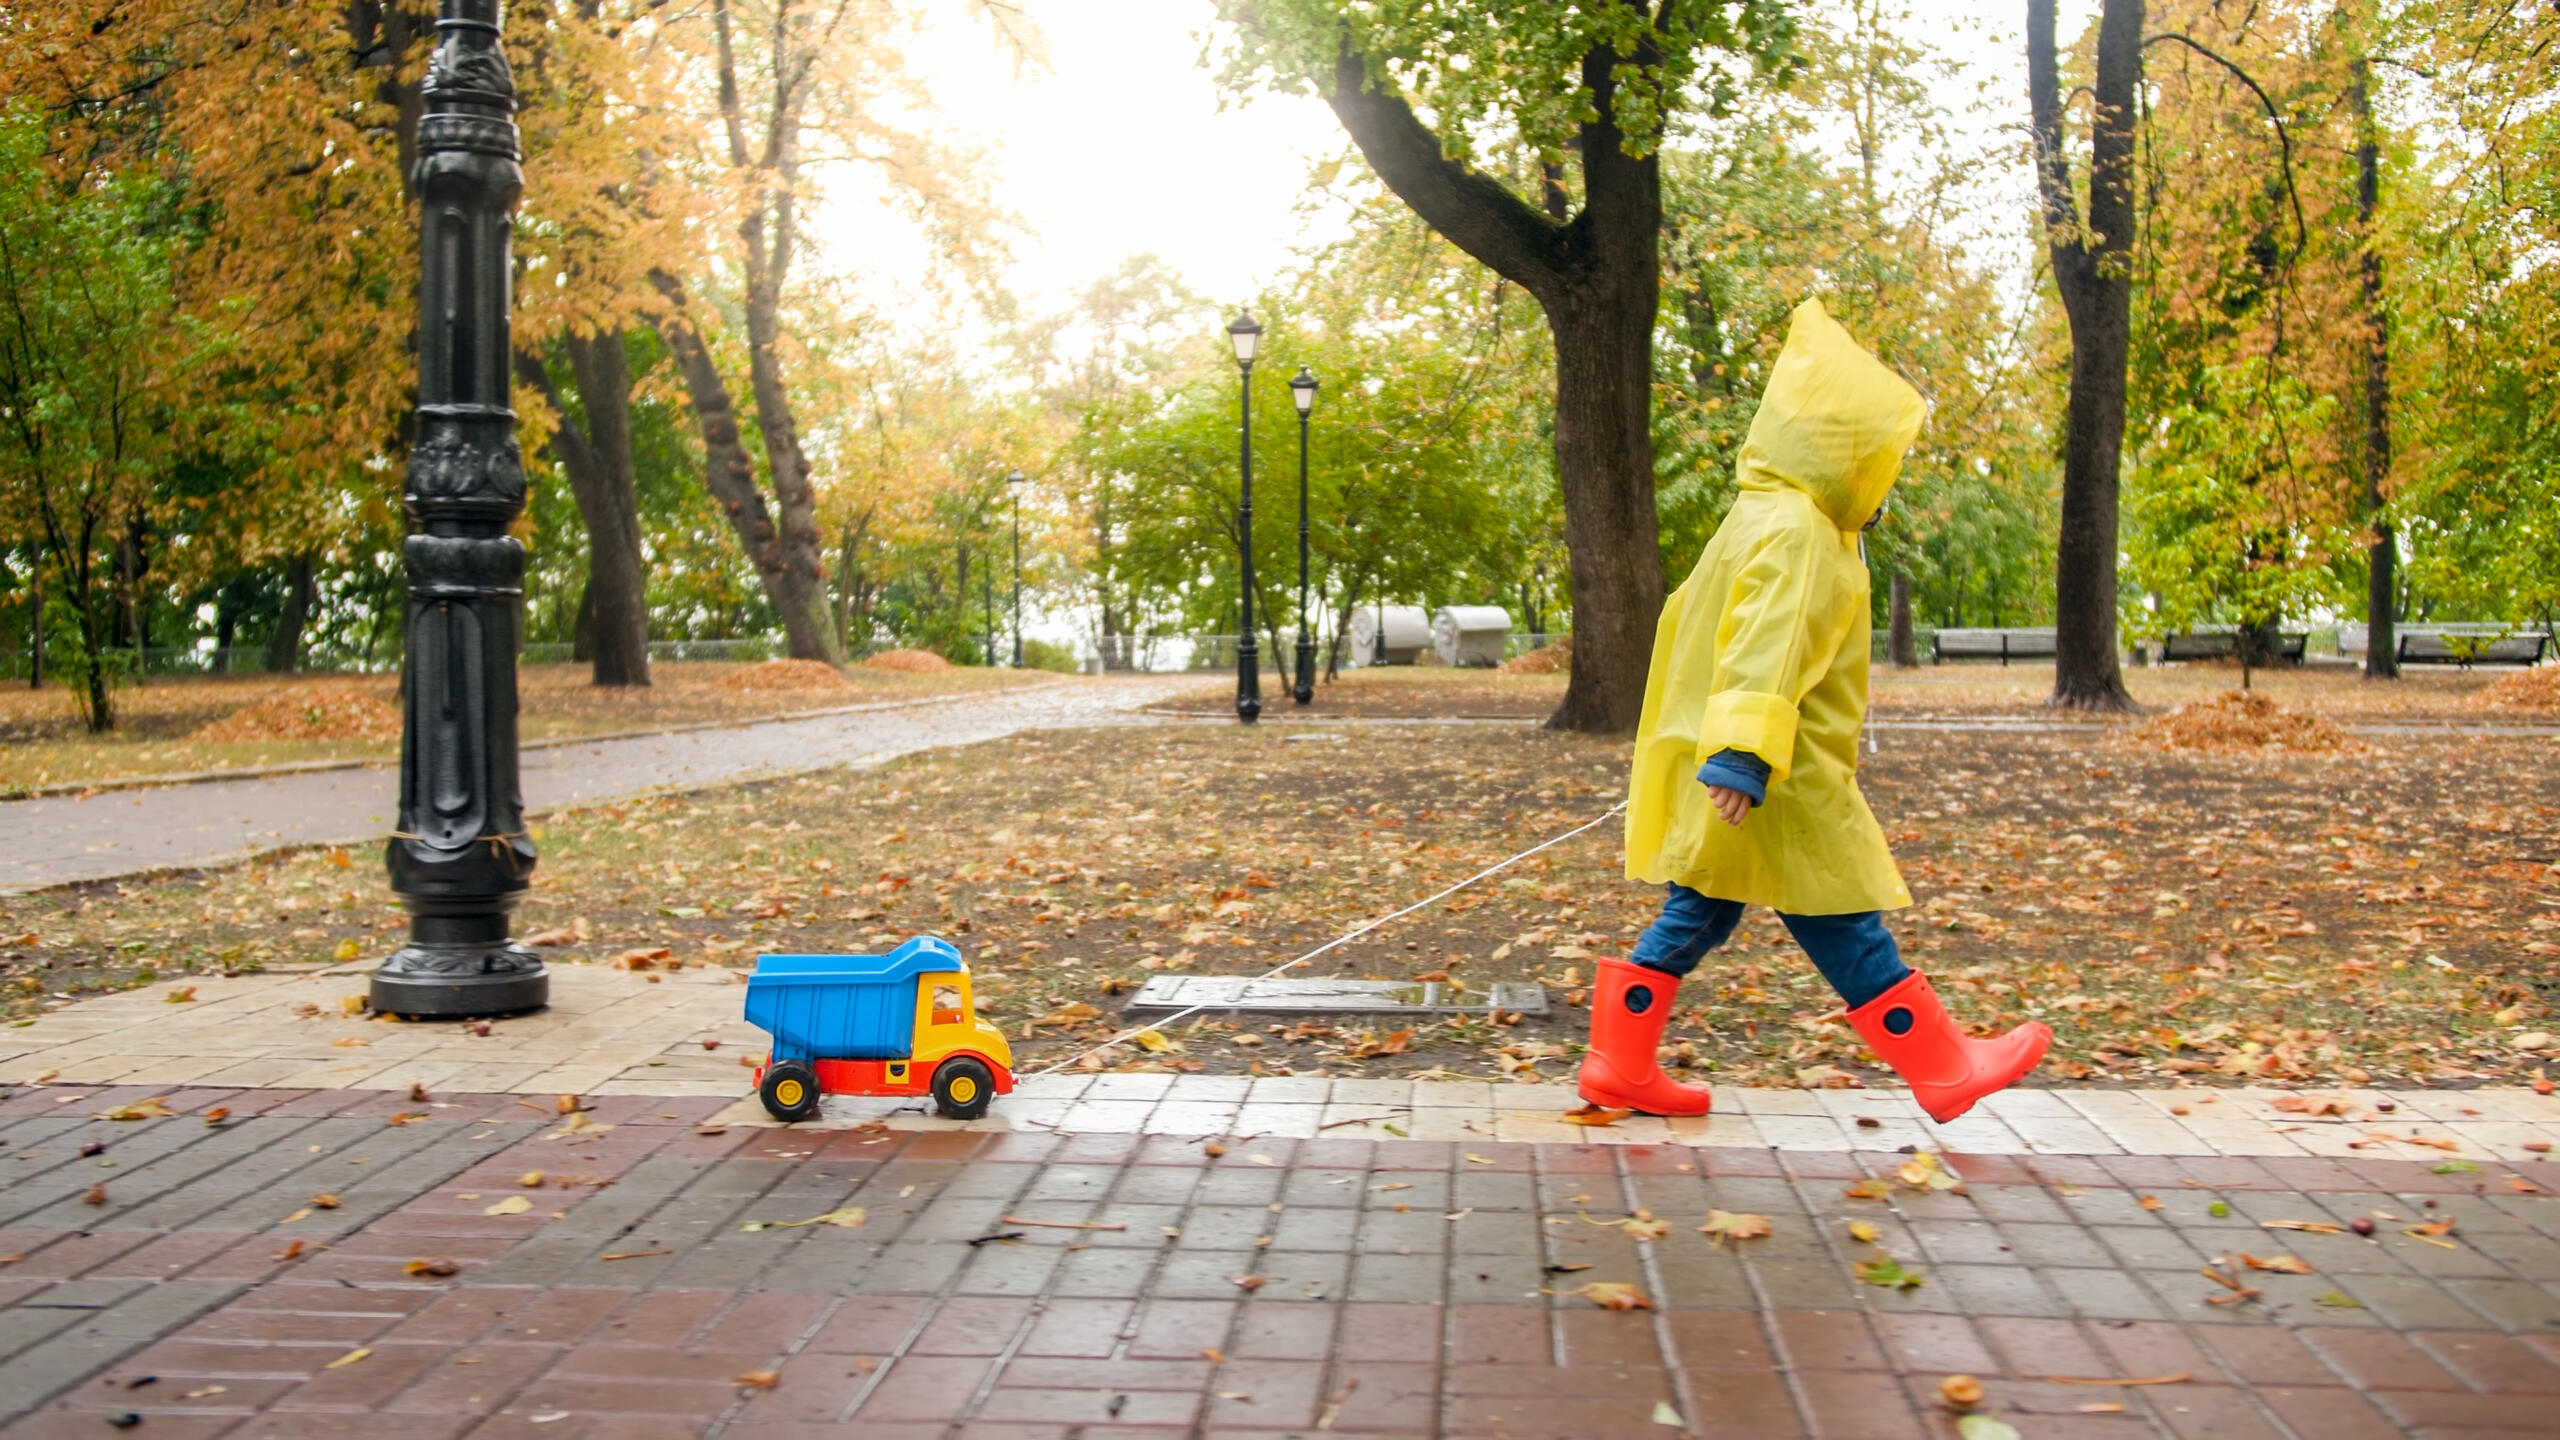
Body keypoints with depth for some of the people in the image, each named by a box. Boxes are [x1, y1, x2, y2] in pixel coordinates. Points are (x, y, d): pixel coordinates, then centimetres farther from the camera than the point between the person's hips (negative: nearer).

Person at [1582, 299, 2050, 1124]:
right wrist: (1744, 753, -38)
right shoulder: (1795, 533, -17)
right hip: (1779, 785, -10)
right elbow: (1766, 647, -30)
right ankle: (1944, 1070, 11)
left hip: (1728, 781, 10)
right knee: (1848, 927, 0)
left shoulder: (1761, 519, 17)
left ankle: (1619, 1065, 16)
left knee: (1696, 916, 13)